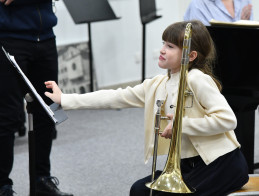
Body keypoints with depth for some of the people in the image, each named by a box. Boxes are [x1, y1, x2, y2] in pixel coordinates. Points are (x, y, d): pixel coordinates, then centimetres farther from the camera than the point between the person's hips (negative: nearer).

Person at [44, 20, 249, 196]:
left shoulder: (197, 80, -16)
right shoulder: (158, 85, 7)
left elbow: (227, 120, -23)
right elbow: (116, 98, 7)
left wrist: (182, 125, -20)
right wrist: (64, 99, 6)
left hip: (223, 165, -8)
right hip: (189, 164, 8)